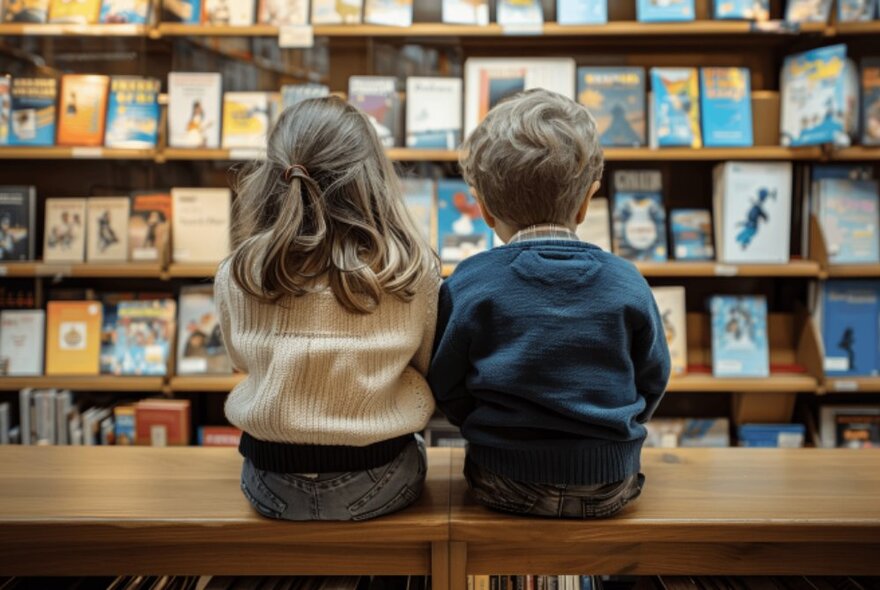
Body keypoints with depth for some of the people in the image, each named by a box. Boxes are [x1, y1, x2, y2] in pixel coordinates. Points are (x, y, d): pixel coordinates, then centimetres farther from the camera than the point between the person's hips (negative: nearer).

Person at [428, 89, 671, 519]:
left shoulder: (467, 287, -12)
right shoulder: (628, 284, -7)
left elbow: (447, 390, -4)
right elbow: (652, 382, 5)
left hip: (503, 486, -1)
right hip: (611, 488, 2)